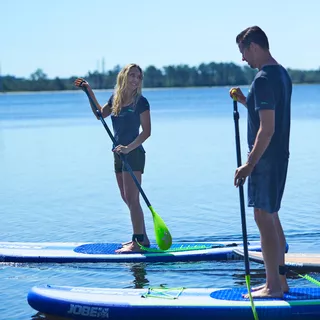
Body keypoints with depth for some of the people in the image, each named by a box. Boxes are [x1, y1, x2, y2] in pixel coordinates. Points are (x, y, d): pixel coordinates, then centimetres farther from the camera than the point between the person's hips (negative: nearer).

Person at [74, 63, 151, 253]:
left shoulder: (141, 102, -10)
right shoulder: (115, 98, 9)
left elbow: (147, 131, -14)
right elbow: (100, 114, 25)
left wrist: (129, 148, -25)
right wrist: (89, 92, 16)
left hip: (134, 154, -8)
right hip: (119, 154, 8)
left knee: (132, 199, -11)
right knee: (127, 199, 12)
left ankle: (138, 241, -9)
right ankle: (142, 238, 20)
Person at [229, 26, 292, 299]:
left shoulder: (264, 79, -18)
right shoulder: (282, 74, 13)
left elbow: (267, 128, -23)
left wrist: (250, 164, -20)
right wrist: (246, 102, 14)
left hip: (266, 158, -10)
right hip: (279, 156, 10)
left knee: (264, 218, -5)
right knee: (271, 217, 15)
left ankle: (273, 286, 0)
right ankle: (279, 279, 22)